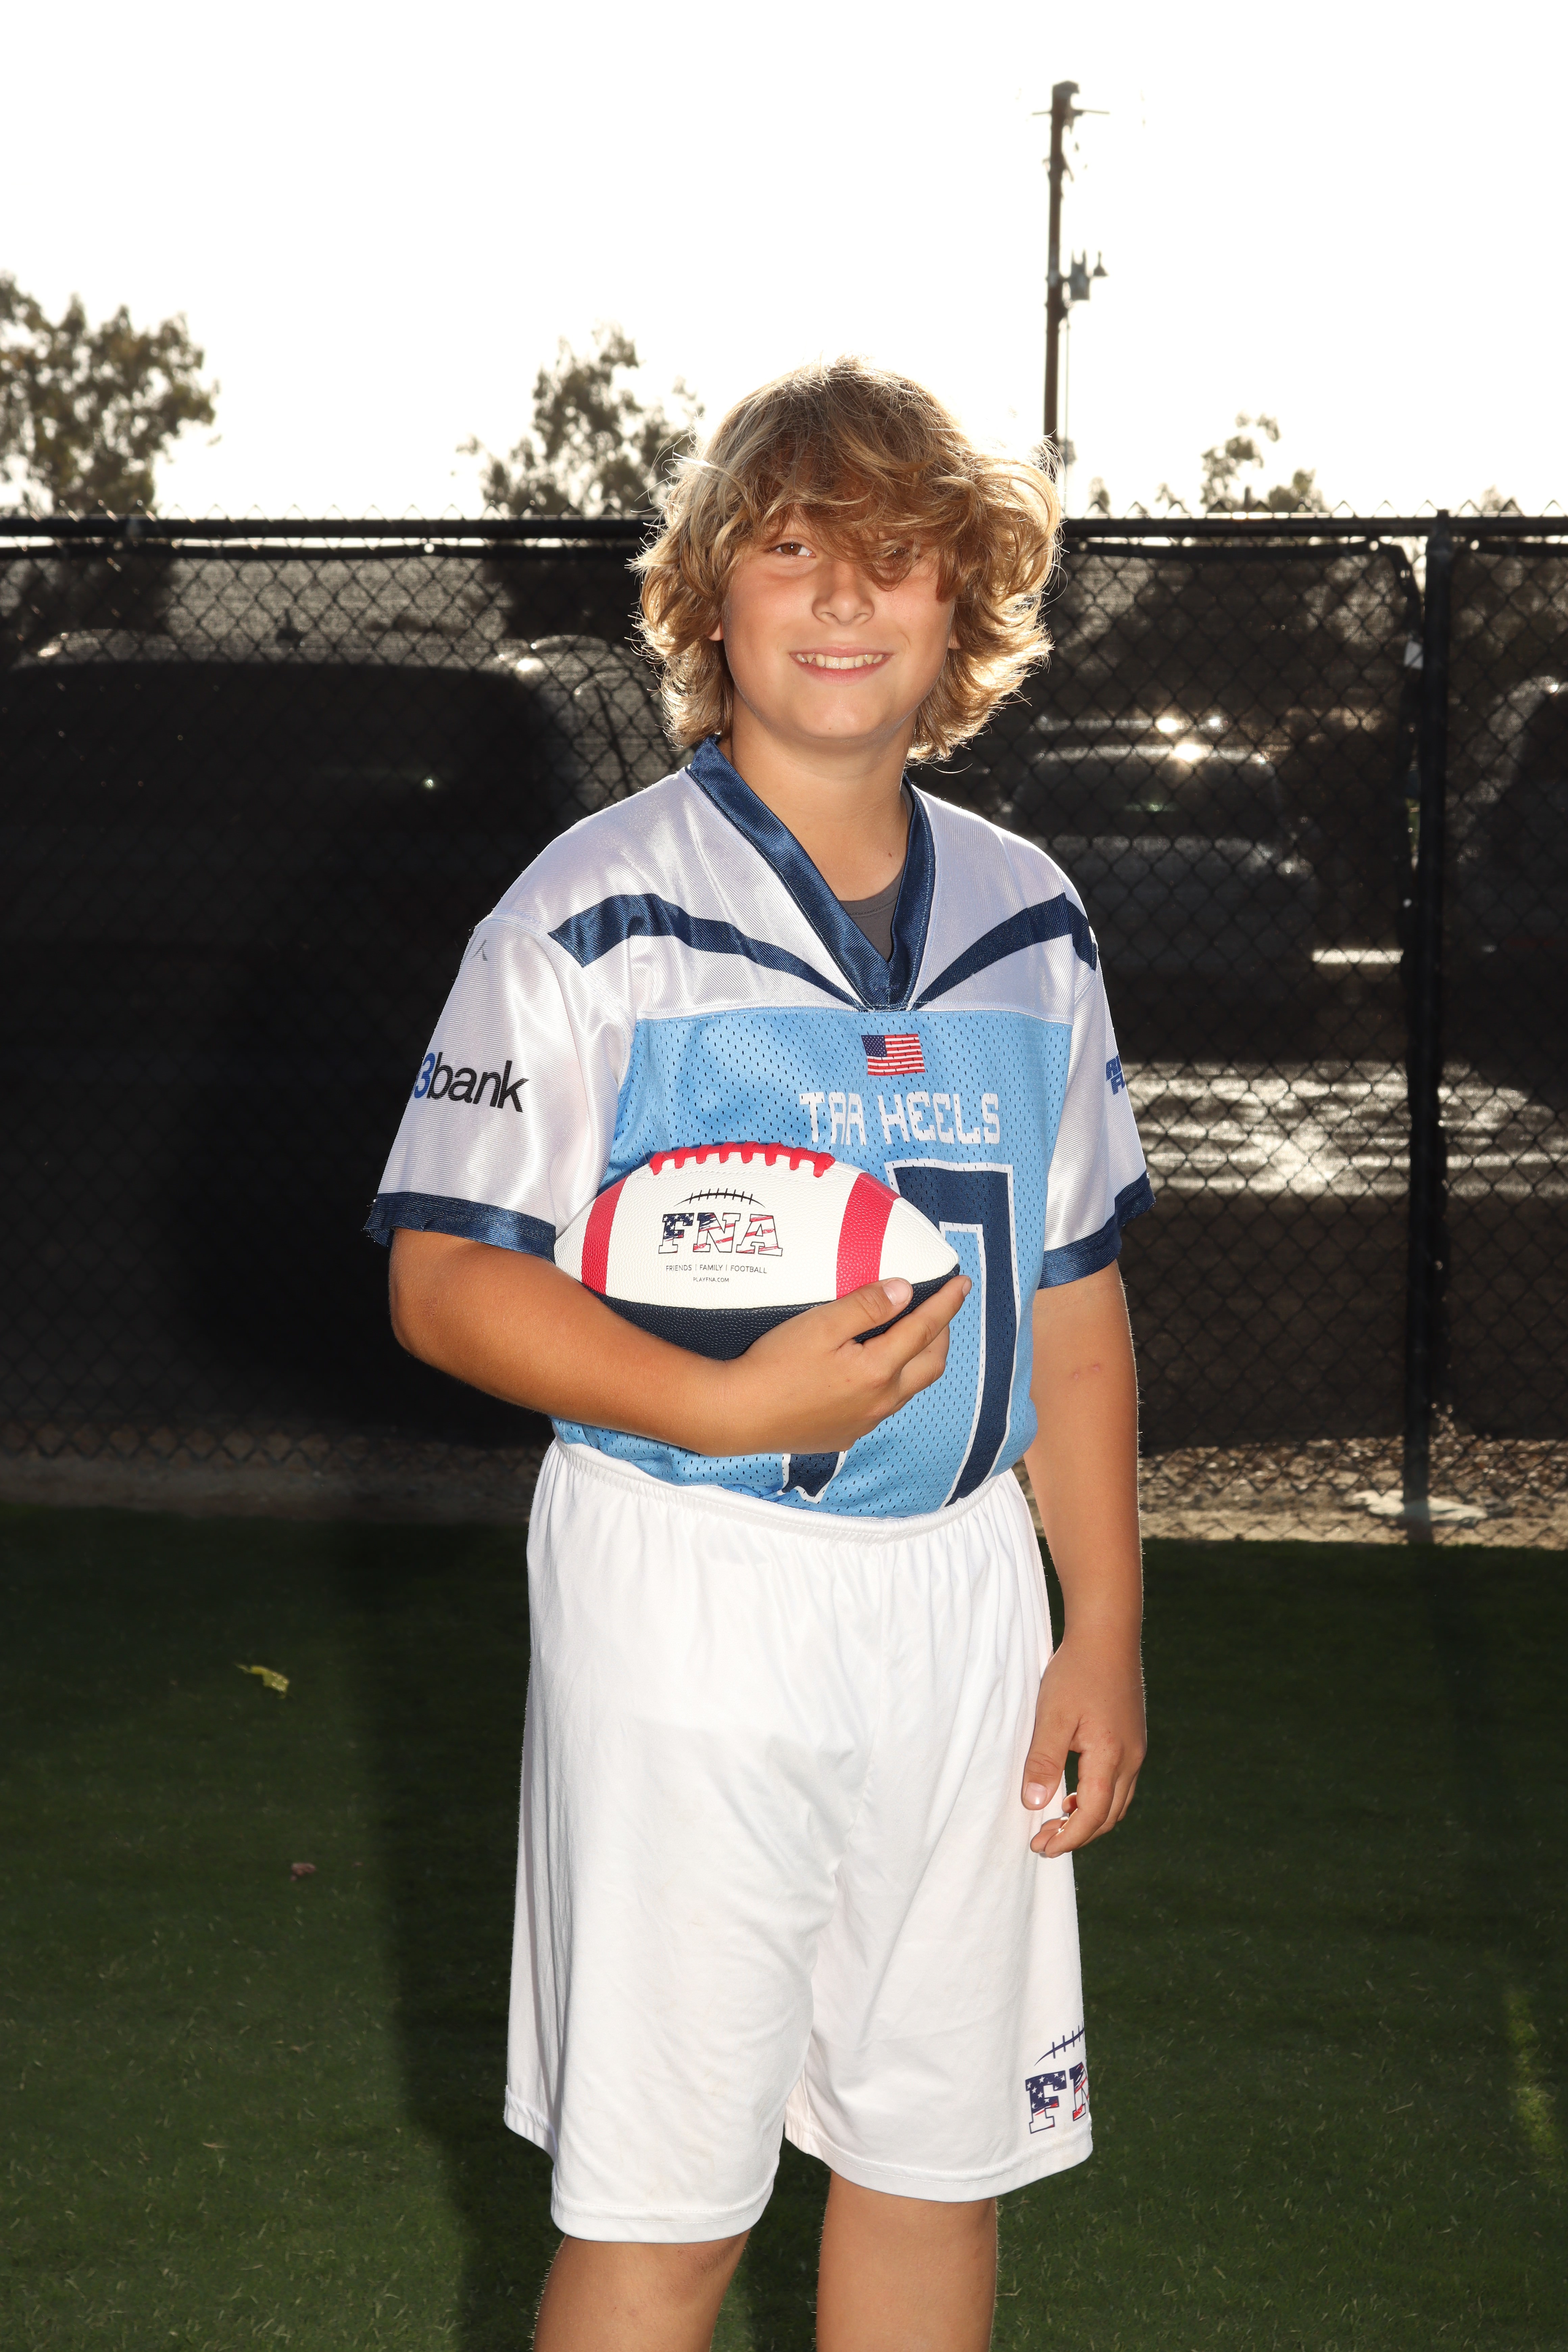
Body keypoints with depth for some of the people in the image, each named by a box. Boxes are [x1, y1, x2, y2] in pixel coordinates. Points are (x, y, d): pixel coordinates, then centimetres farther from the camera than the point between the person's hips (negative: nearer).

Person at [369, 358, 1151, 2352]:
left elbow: (1075, 1303, 13)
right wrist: (736, 1407, -22)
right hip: (689, 1585, -5)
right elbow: (448, 1284, -9)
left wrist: (1106, 1630, 9)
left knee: (942, 2161, 12)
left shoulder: (1028, 925, 8)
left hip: (960, 1590, 5)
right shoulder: (600, 915, -7)